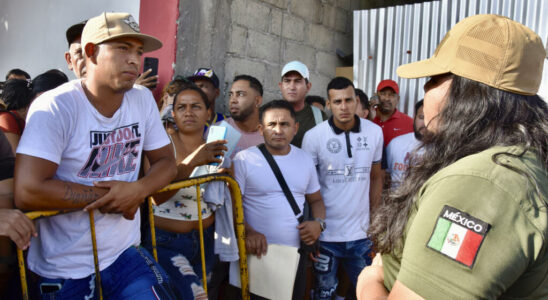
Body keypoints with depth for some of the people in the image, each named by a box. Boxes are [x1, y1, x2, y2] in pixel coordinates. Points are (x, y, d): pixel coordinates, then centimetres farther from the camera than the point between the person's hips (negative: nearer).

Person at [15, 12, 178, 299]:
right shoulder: (55, 107, -17)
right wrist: (110, 196, -17)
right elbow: (28, 192, -24)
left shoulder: (143, 99, -2)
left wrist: (139, 189, -17)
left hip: (126, 254, 4)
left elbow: (166, 162, 5)